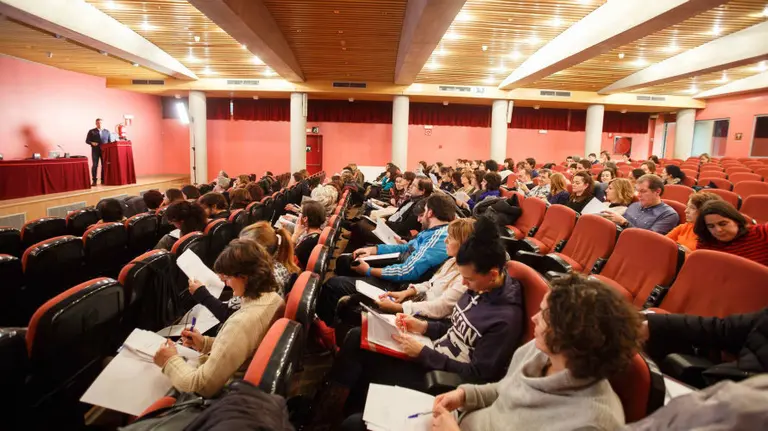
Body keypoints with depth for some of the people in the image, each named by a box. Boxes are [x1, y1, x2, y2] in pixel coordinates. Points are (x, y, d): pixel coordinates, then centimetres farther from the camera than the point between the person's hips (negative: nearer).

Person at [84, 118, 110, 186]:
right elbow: (87, 140, 4)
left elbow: (109, 141, 13)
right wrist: (92, 143, -16)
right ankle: (94, 180, -2)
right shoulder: (91, 131, 5)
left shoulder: (107, 131, 12)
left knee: (104, 165, 3)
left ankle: (103, 180, 11)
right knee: (95, 165, -5)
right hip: (95, 151, -2)